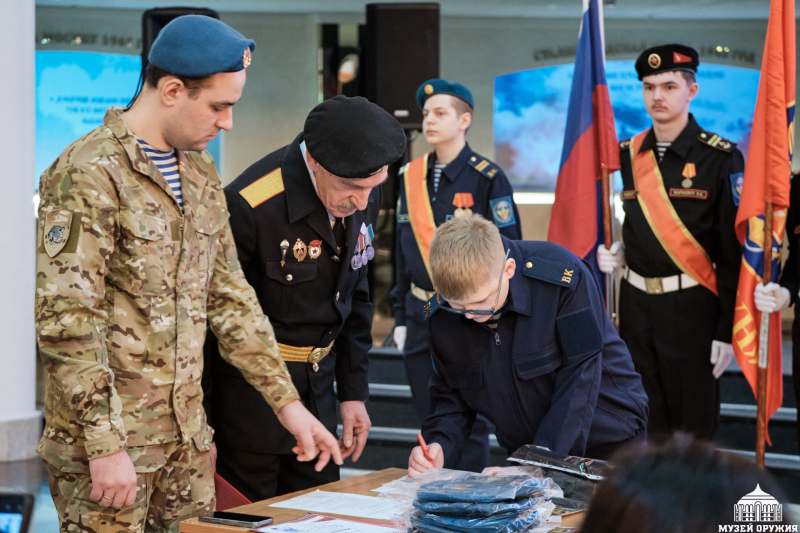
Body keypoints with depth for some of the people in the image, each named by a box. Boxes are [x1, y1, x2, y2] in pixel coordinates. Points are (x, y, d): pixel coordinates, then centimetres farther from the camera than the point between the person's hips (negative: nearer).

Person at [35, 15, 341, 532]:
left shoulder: (200, 171, 12)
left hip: (187, 435, 7)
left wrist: (287, 401, 11)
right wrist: (105, 445, -20)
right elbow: (67, 324, -18)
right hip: (107, 437, -7)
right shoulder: (88, 176, -14)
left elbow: (230, 296, 16)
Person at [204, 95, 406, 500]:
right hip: (249, 388, -7)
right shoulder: (249, 206, -24)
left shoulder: (363, 198, -2)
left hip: (317, 379, 7)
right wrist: (199, 429, -15)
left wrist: (353, 391, 13)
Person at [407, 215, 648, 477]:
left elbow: (578, 384, -20)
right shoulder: (441, 314, -8)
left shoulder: (564, 278, -22)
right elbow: (450, 397, 4)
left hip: (607, 442, -3)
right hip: (524, 452, 3)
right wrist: (439, 446, -17)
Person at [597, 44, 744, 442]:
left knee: (694, 428, 0)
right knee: (642, 429, 10)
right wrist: (614, 254, 5)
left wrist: (727, 330, -12)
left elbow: (735, 252, -9)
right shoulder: (627, 155, 9)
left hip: (691, 307, -5)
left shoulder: (721, 158, -7)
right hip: (636, 302, 5)